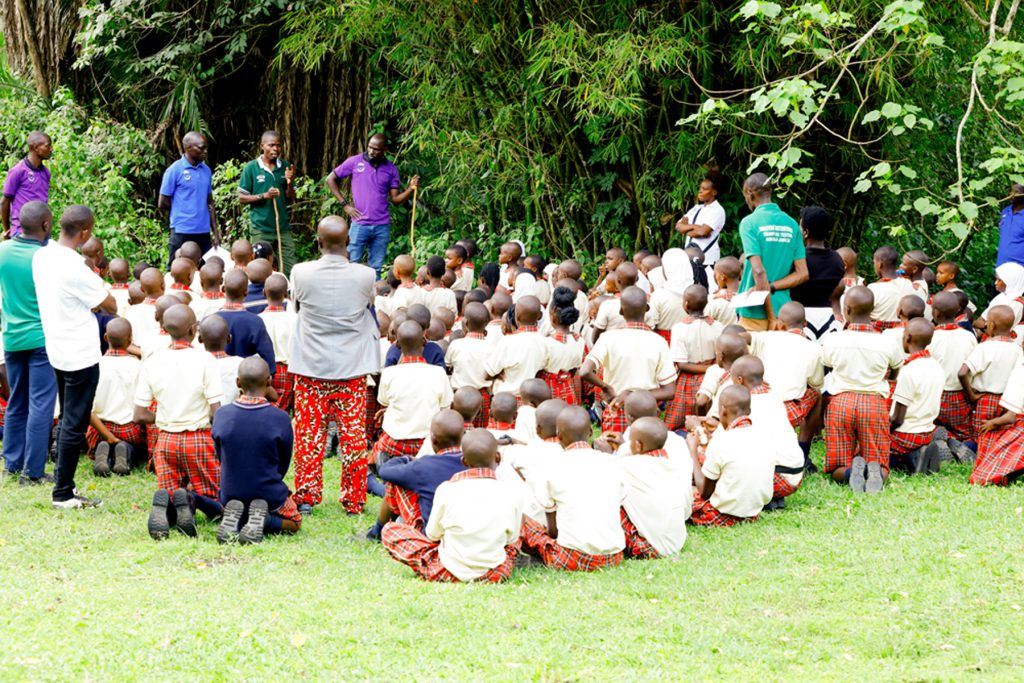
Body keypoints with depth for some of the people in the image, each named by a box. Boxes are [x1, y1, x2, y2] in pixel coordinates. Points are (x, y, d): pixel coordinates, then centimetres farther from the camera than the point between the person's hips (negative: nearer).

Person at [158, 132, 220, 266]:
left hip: (204, 232, 5)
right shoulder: (174, 170, -6)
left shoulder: (206, 171, 11)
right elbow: (162, 204, -3)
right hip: (182, 232, -5)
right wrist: (185, 210, 7)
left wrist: (215, 232, 10)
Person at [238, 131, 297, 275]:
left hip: (283, 228, 3)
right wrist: (264, 196, -16)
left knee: (290, 270, -2)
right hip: (261, 229, -3)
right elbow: (242, 198, -1)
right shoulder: (251, 168, -3)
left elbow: (290, 200, 10)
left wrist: (289, 182, -9)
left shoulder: (285, 167, 6)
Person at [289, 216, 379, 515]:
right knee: (354, 433, 7)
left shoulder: (301, 273, -10)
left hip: (311, 367, 0)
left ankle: (306, 497, 10)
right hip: (352, 367, 0)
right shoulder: (364, 276, -10)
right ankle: (354, 499, 10)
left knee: (309, 431, 8)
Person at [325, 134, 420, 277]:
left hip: (382, 227, 2)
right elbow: (331, 179, 7)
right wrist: (344, 204, -1)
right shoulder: (355, 162, 0)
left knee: (375, 268, 6)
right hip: (360, 225, -2)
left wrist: (411, 188, -11)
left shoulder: (391, 170, 7)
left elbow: (395, 199, 7)